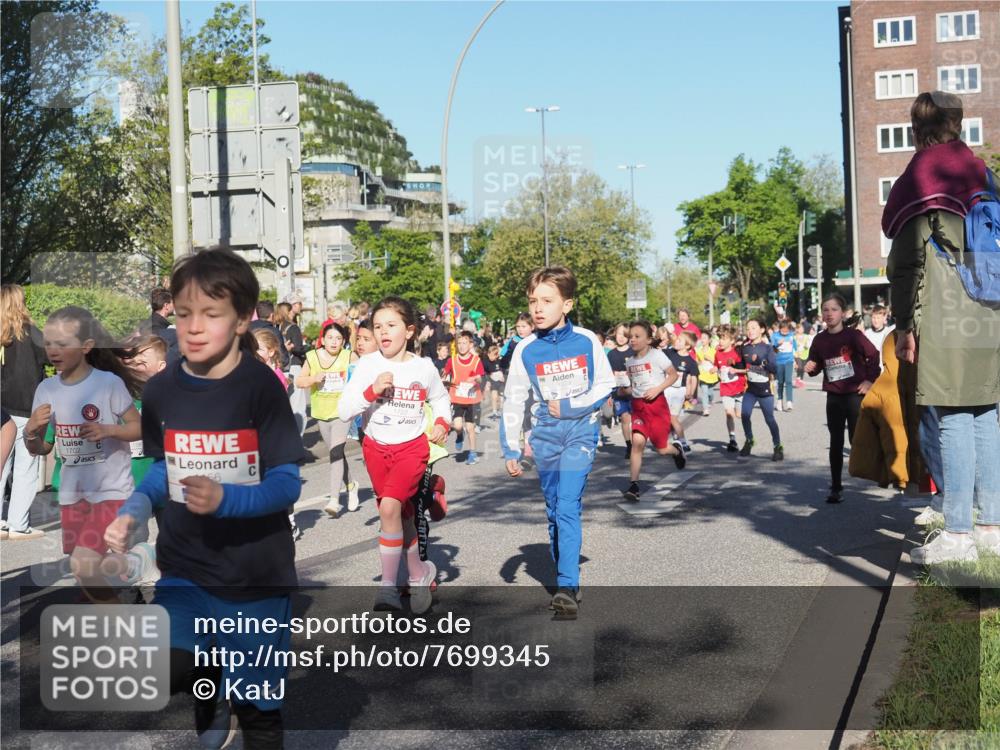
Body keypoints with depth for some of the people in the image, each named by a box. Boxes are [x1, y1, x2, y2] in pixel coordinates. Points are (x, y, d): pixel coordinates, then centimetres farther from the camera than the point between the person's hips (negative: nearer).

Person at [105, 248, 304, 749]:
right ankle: (210, 685, 14)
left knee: (257, 709, 10)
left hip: (256, 574, -3)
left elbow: (287, 483, -16)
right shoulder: (160, 390, -3)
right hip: (184, 568, 3)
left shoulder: (261, 387, -15)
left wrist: (224, 499, -33)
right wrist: (135, 510, -7)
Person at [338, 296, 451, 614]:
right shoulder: (367, 364, -8)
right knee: (403, 516, 12)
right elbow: (343, 411, -13)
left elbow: (440, 398, 16)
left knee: (390, 507, -23)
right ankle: (419, 572, 34)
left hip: (412, 447, -2)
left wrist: (442, 422, -3)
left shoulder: (423, 367, -6)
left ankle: (388, 586, -12)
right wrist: (371, 391, -27)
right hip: (376, 447, 2)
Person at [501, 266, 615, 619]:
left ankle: (567, 587, -16)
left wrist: (570, 407, -12)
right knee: (553, 511, 10)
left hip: (580, 430, -3)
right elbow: (513, 401, 0)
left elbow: (605, 385, 0)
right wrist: (511, 449, -4)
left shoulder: (586, 341, -8)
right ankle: (565, 577, 23)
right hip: (545, 434, 3)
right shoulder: (526, 349, -4)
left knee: (567, 507, -15)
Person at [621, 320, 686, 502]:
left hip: (656, 403, -3)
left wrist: (658, 389, -16)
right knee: (637, 441, -17)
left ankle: (677, 449, 40)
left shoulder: (657, 355, -7)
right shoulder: (630, 361, 8)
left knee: (661, 448, 2)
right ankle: (633, 485, -16)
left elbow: (673, 375, -4)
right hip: (637, 406, 3)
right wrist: (625, 390, -2)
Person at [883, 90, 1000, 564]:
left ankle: (957, 533, -6)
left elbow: (907, 260, -9)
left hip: (943, 318, -7)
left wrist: (904, 325, -7)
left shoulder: (921, 179, -4)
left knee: (952, 419, -7)